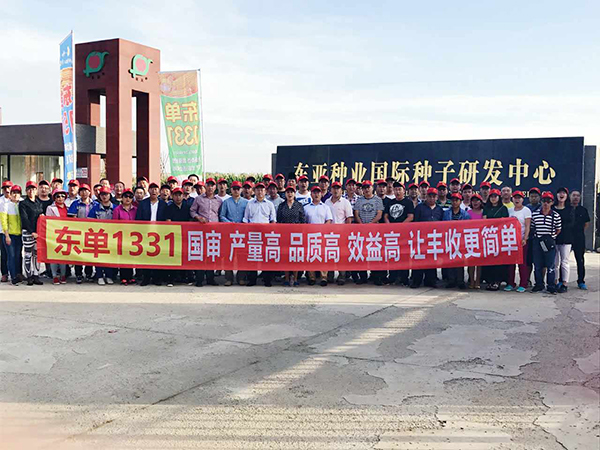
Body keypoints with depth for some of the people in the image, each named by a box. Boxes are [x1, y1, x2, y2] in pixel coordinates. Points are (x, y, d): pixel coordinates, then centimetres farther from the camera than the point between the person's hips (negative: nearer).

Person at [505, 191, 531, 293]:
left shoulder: (526, 210, 0)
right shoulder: (510, 210, 13)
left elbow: (527, 226, -6)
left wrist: (525, 239, -17)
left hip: (521, 239, -4)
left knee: (522, 262, -3)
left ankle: (523, 285, 2)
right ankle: (511, 284, 10)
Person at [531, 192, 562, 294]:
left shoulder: (556, 215, 1)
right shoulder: (534, 214, 6)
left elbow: (558, 230, 6)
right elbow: (531, 228, 13)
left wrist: (551, 237, -2)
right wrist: (535, 235, 2)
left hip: (550, 243, -2)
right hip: (537, 242, 2)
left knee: (551, 266, 1)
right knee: (537, 265, 8)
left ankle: (551, 286, 9)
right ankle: (539, 285, 20)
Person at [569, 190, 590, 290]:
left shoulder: (583, 210, 9)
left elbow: (587, 223, 18)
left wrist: (581, 232, 9)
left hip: (579, 239, 1)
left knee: (580, 260, 4)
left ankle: (581, 282, 11)